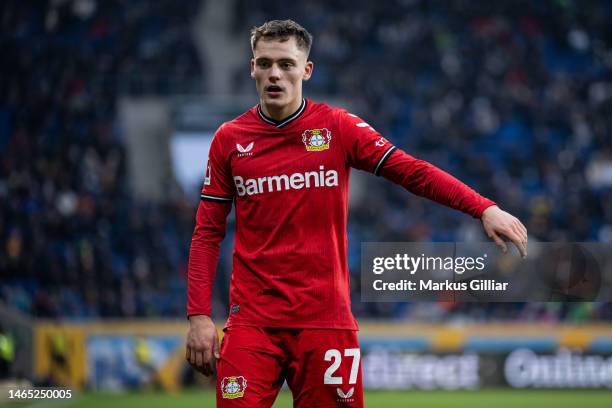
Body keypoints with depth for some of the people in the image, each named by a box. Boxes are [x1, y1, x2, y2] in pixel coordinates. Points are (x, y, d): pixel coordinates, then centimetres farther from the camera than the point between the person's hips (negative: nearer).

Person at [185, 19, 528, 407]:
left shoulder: (338, 127, 2)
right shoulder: (228, 139, 5)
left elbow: (413, 171, -5)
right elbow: (208, 233, 7)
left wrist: (485, 208, -18)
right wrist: (199, 315, -2)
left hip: (325, 317, 0)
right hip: (252, 322, 0)